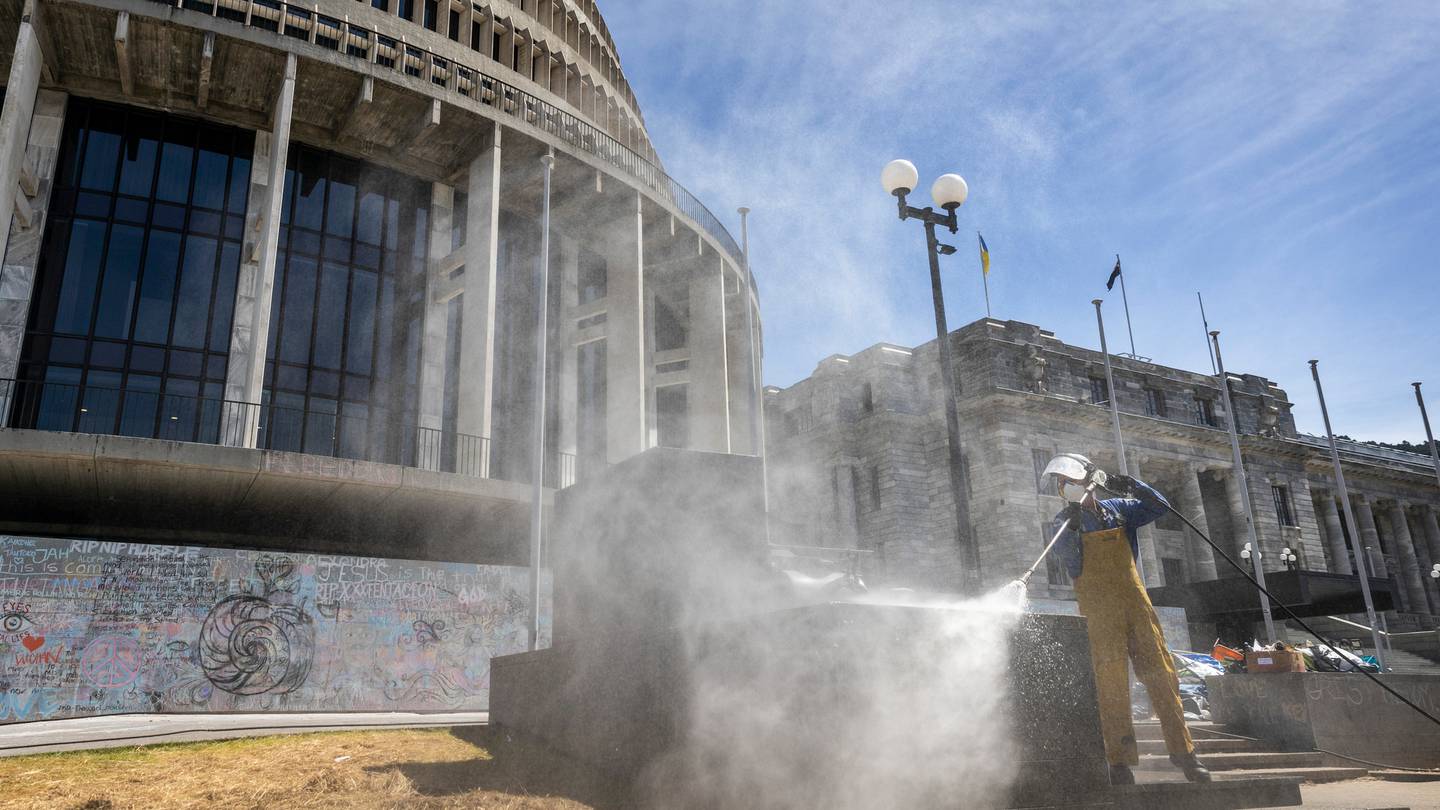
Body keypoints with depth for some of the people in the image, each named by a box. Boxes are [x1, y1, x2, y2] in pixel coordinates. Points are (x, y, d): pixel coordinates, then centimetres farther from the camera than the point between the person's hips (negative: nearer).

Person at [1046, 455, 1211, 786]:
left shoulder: (1118, 509, 12)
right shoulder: (1065, 521, 5)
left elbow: (1160, 507, 12)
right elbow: (1069, 559, -10)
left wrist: (1133, 487, -2)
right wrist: (1072, 525, -26)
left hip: (1135, 601, 3)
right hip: (1100, 611, -2)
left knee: (1161, 674, 1)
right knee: (1112, 684, -6)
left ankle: (1183, 750, 9)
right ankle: (1120, 761, -3)